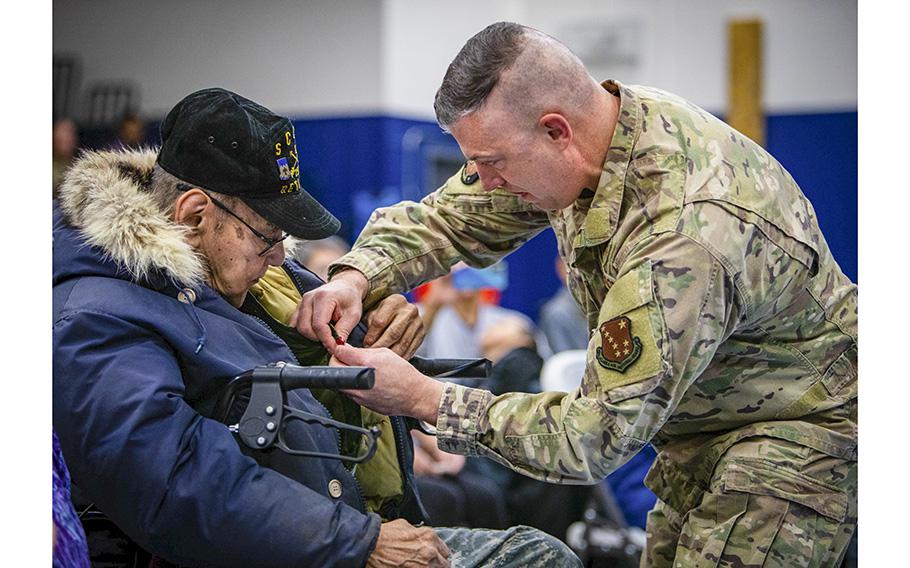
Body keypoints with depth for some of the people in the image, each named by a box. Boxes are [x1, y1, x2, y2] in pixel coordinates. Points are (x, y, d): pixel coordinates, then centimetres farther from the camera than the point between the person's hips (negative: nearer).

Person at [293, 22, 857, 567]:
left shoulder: (682, 239, -37)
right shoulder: (588, 132, -10)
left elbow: (597, 437, -31)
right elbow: (448, 216, 4)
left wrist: (422, 397, -27)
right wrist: (356, 277, -15)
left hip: (796, 426, -8)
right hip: (700, 418, 8)